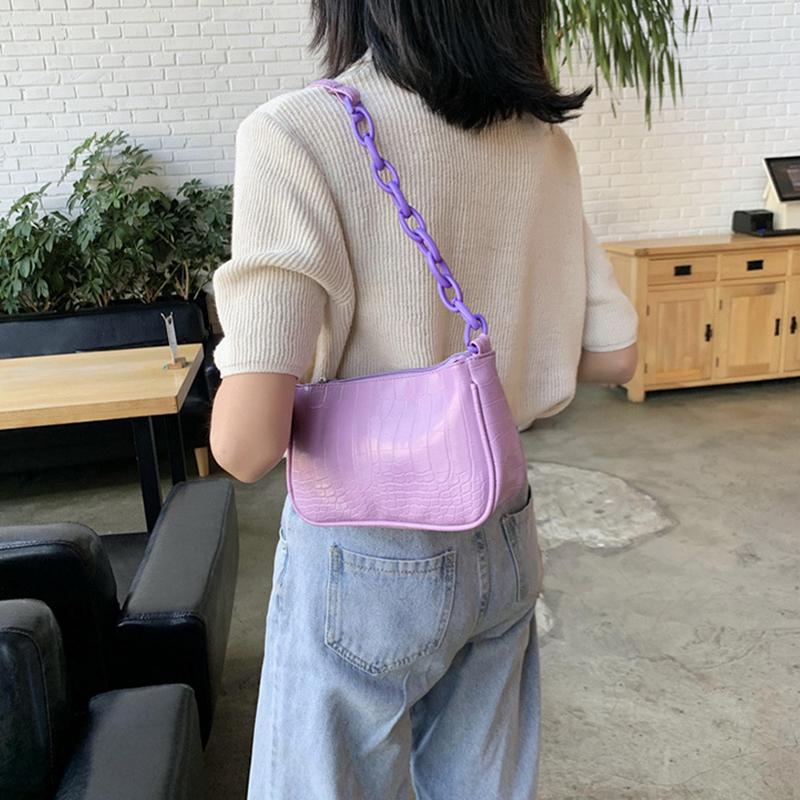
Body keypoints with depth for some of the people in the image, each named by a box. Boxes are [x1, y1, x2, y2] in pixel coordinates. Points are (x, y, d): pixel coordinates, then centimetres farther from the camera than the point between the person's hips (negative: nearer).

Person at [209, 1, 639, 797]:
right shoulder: (544, 145, -2)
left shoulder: (297, 134, -20)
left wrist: (247, 353, -5)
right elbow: (611, 357, 4)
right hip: (502, 543, 6)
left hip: (365, 563, -5)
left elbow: (248, 442, -26)